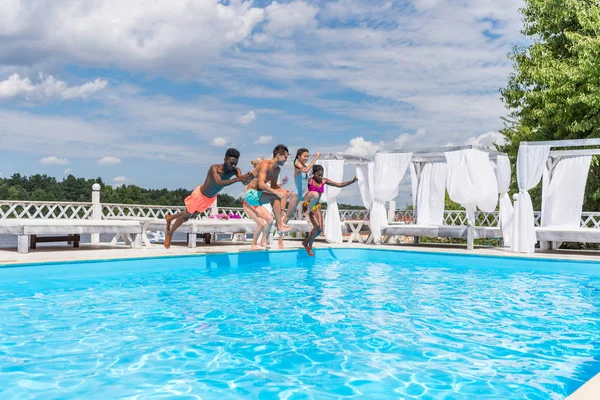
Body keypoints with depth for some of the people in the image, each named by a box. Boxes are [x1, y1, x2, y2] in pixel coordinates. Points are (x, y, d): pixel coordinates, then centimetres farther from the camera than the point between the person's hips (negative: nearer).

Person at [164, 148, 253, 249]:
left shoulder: (235, 170, -24)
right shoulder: (214, 168, -38)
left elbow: (244, 182, -36)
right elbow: (219, 183, -54)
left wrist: (249, 178, -60)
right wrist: (237, 179, -65)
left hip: (211, 198, 6)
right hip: (200, 195, -6)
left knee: (191, 215, 24)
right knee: (186, 216, 12)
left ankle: (170, 218, 50)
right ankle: (169, 234, 36)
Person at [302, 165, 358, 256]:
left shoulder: (324, 181, 5)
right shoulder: (309, 181, -10)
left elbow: (339, 185, 6)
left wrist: (352, 181, -3)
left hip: (317, 206, 6)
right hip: (308, 205, -6)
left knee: (320, 229, -1)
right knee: (316, 226, -16)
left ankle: (305, 242, 21)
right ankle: (310, 247, 2)